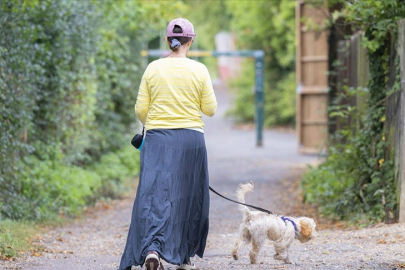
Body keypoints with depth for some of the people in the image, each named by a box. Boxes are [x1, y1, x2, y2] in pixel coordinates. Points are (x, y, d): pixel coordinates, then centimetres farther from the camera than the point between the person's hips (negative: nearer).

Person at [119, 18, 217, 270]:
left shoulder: (153, 69, 0)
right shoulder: (199, 70, -3)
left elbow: (141, 109, 2)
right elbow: (210, 109, 1)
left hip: (158, 137, 0)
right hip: (191, 138, 0)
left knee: (155, 192, -6)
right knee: (189, 196, 12)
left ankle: (152, 248, -27)